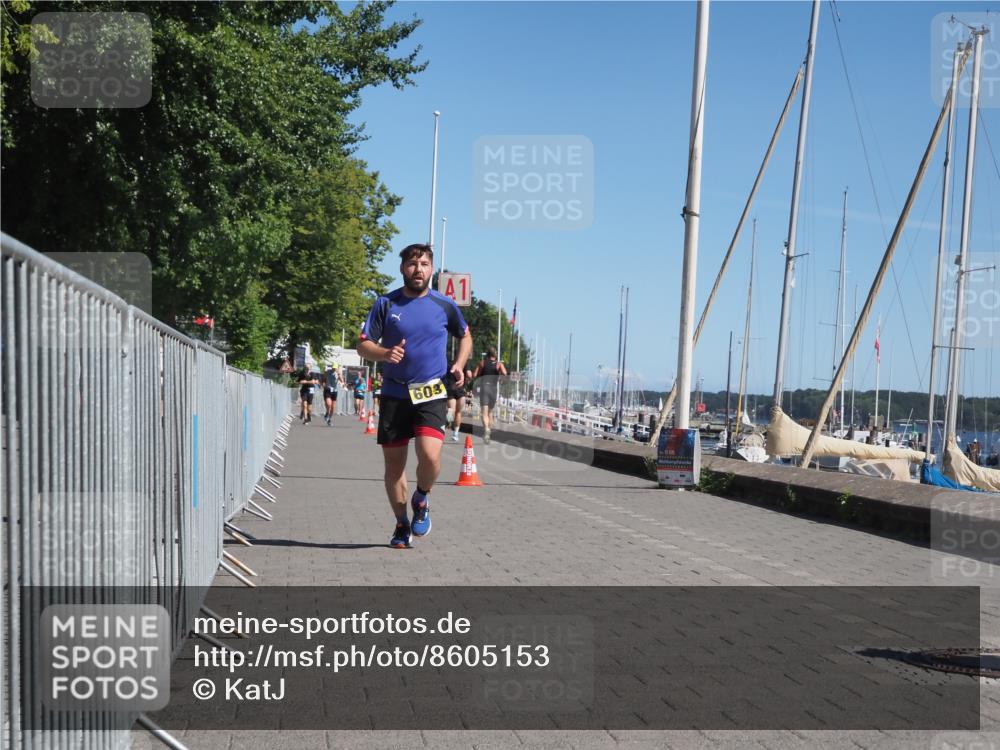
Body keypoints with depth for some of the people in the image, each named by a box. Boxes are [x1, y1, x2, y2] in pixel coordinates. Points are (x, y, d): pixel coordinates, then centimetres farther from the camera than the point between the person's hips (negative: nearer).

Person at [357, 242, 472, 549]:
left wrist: (459, 364, 3)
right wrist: (385, 353, -21)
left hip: (431, 393, -1)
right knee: (393, 463, 6)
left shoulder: (444, 305, 3)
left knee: (430, 455, -21)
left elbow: (465, 336, 20)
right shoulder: (386, 303, 1)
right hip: (394, 394, 1)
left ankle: (421, 500, 11)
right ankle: (401, 524, 25)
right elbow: (363, 345, 0)